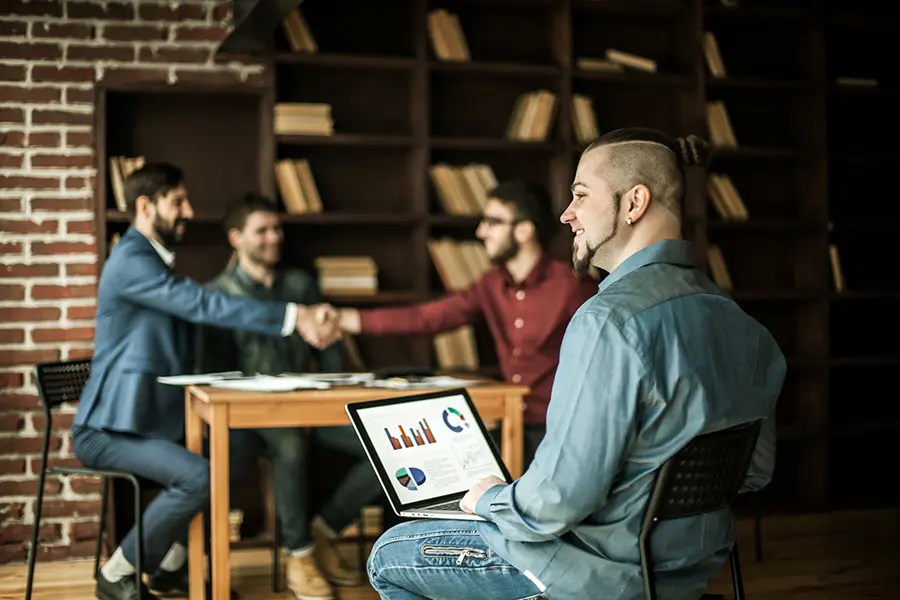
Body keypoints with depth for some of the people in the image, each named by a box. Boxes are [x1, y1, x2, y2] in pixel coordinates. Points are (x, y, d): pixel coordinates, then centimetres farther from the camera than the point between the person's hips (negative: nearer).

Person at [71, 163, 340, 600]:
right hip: (108, 428, -10)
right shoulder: (131, 260, -17)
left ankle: (171, 565, 12)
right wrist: (293, 316, -32)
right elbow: (203, 305, -28)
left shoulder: (157, 260, 16)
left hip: (151, 418, 10)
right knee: (199, 477, -27)